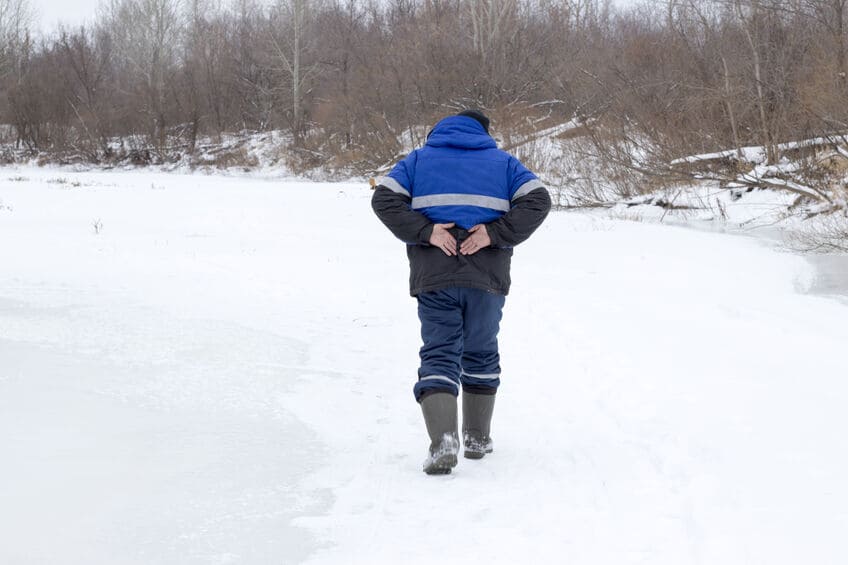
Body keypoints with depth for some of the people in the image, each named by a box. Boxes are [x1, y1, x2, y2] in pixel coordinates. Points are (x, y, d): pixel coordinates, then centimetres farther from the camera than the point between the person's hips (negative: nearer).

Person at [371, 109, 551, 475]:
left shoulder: (418, 160, 13)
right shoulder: (503, 162, 13)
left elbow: (384, 199, -2)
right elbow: (537, 201, -2)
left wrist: (426, 231, -8)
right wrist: (495, 233, -9)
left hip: (434, 279, -1)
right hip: (488, 279, 1)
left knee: (438, 356, -1)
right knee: (481, 355, 18)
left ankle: (443, 440, -21)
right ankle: (477, 438, 24)